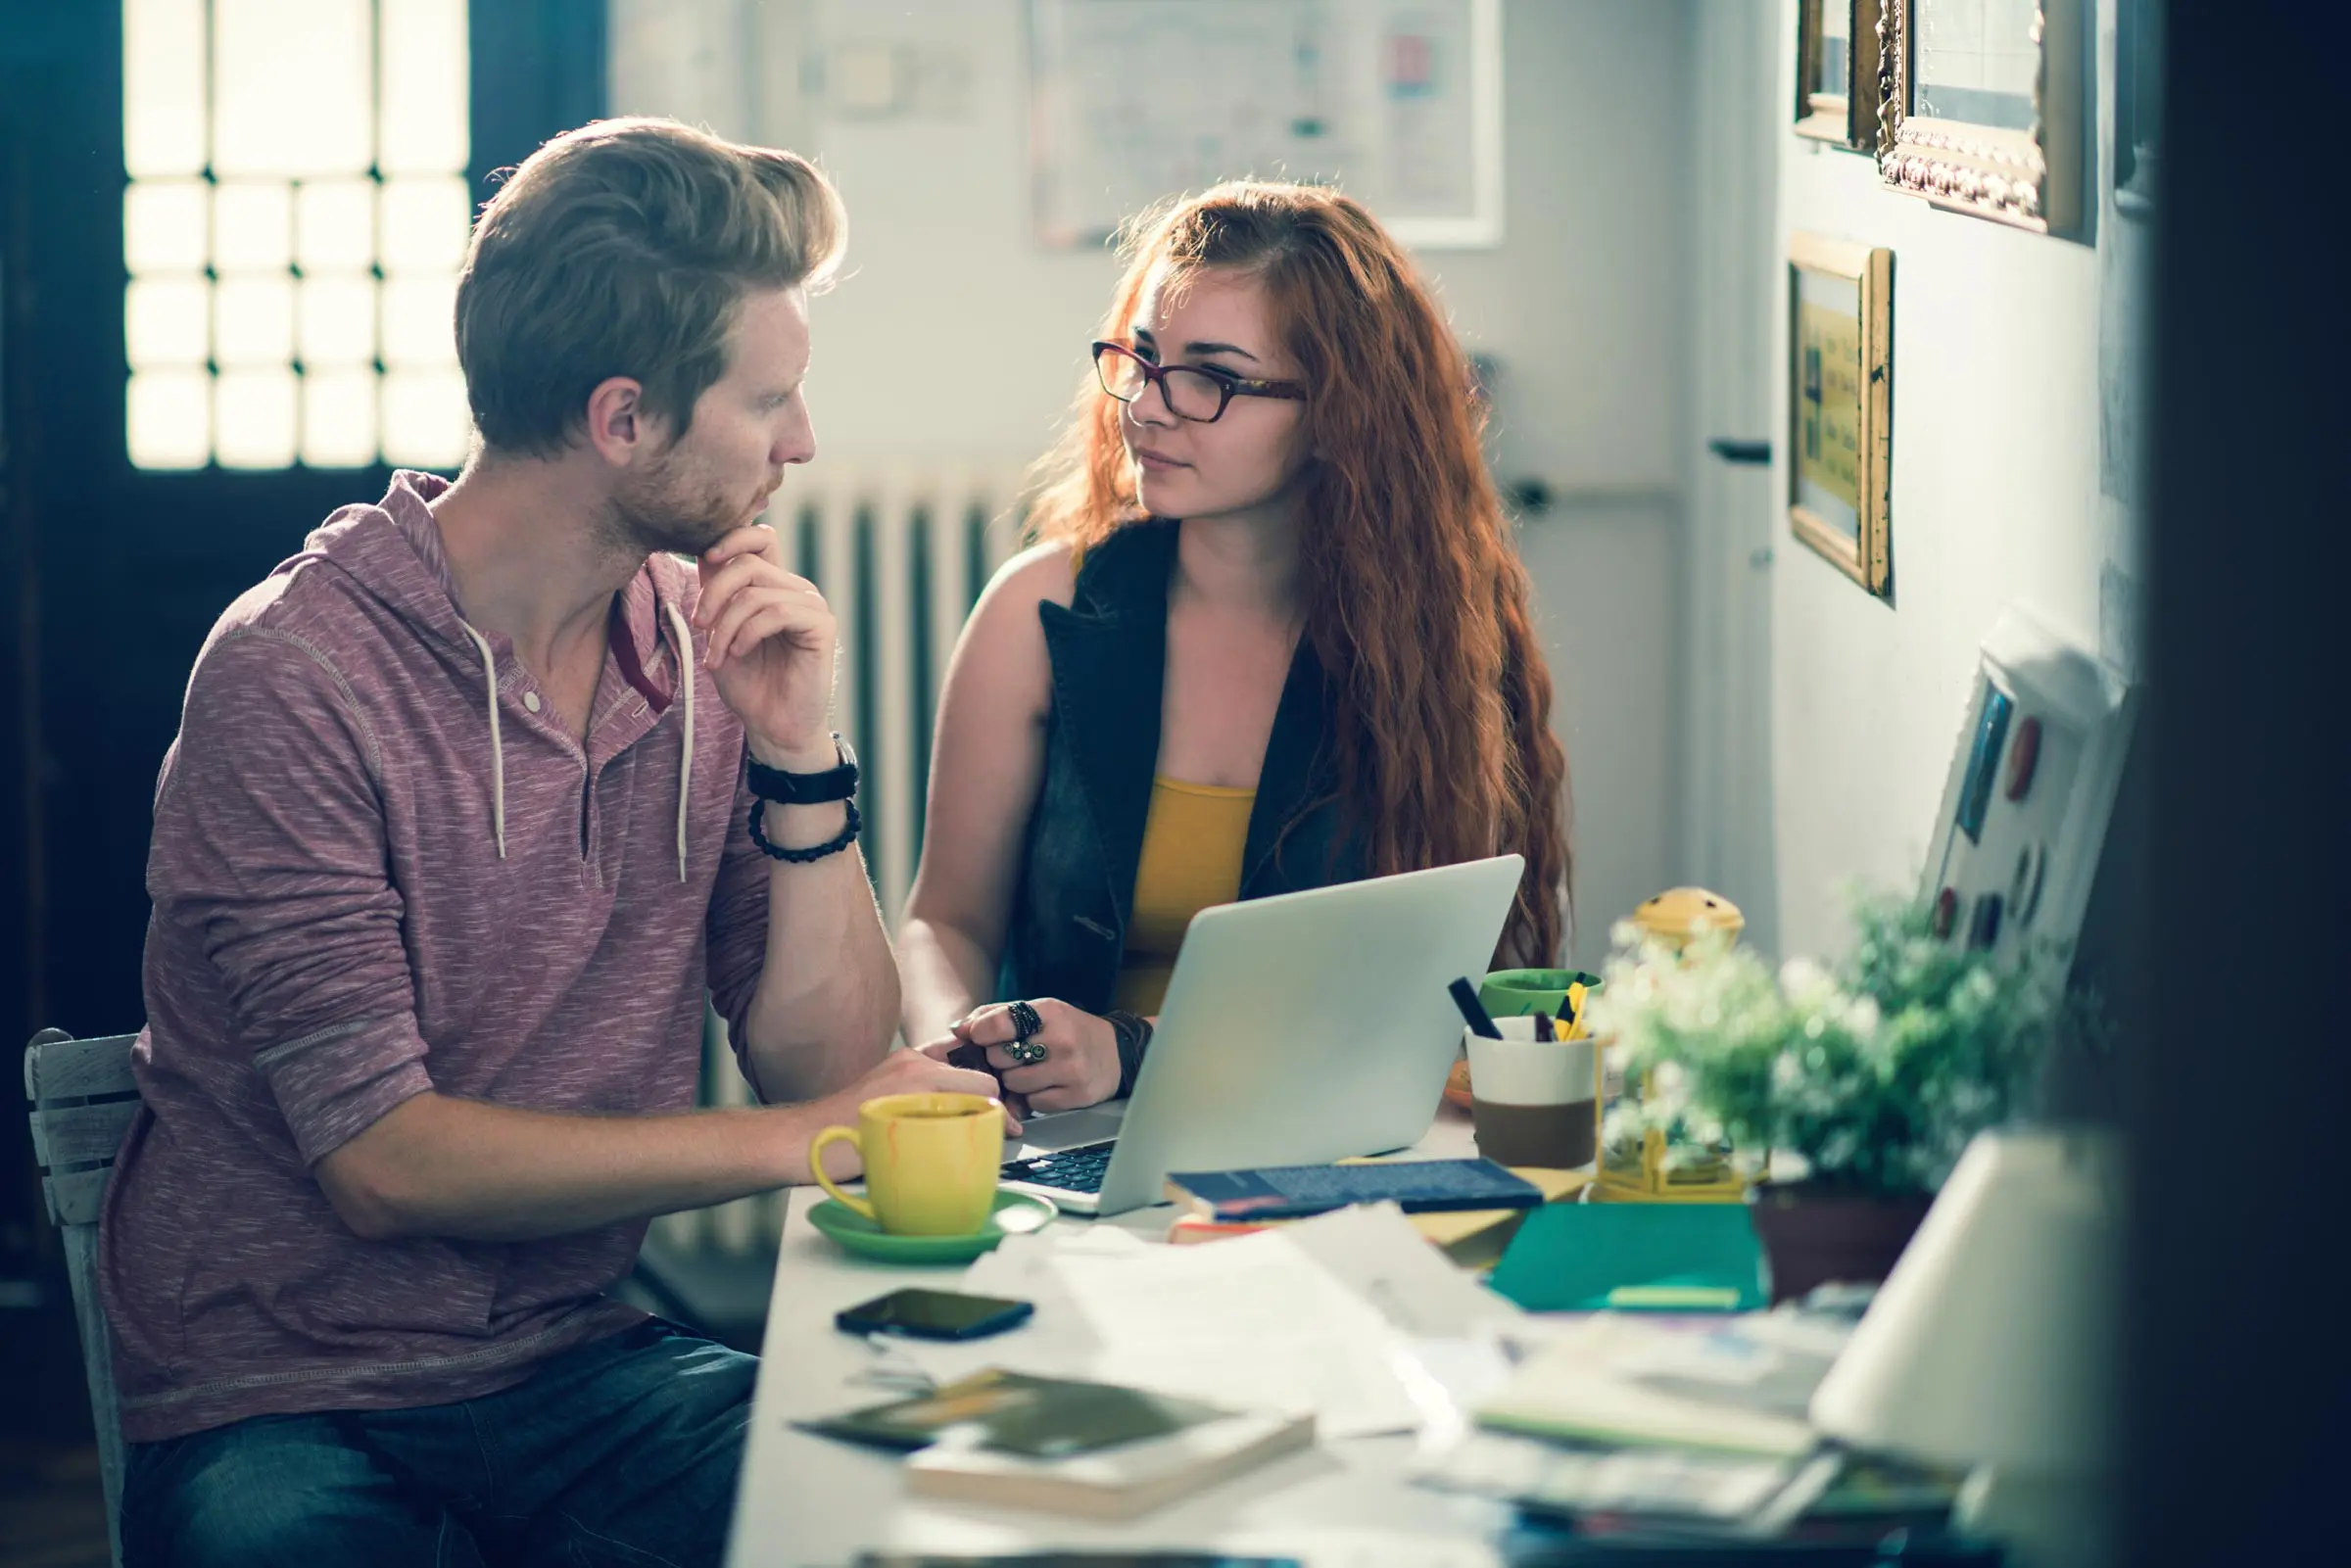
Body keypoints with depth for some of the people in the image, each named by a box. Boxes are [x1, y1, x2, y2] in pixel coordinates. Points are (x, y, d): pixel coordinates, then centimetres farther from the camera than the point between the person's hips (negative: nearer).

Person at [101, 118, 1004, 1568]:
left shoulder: (706, 649, 5)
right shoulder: (297, 678, -15)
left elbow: (826, 1066, 3)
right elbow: (383, 1160, -18)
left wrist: (801, 757, -10)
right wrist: (794, 1138, -16)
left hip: (582, 1360, 5)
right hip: (283, 1411, -4)